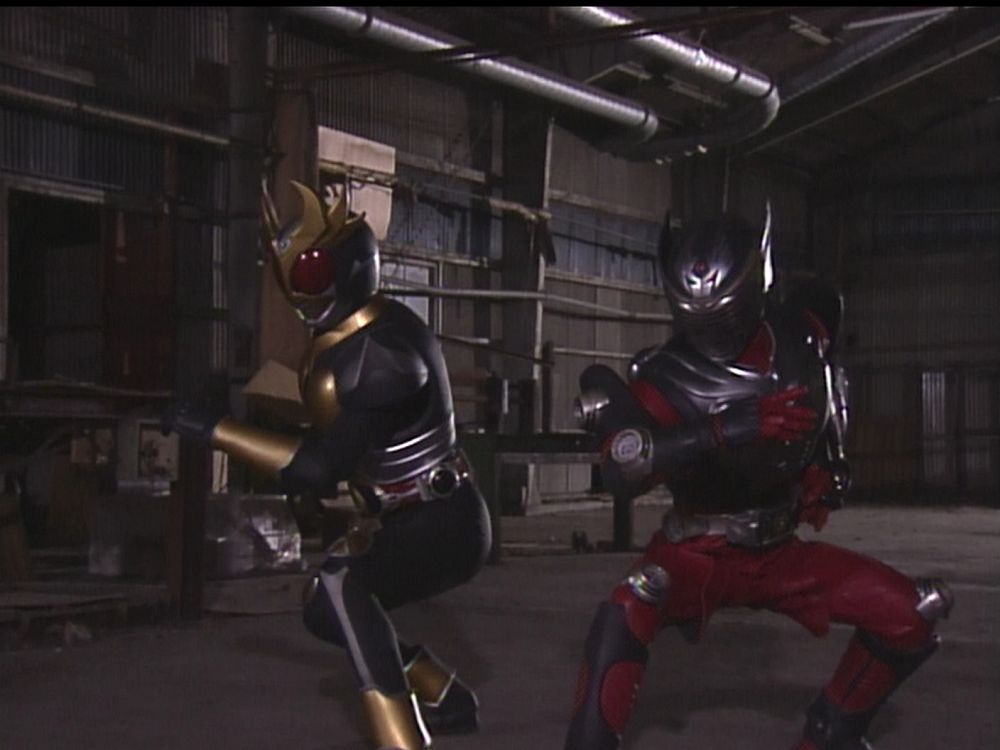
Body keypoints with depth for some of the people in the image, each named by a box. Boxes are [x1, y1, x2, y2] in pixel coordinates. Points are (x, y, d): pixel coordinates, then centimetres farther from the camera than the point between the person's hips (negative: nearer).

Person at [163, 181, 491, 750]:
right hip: (408, 522, 10)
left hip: (443, 527, -10)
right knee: (326, 608, 20)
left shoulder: (387, 354, -26)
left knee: (341, 584, -32)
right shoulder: (346, 338, 3)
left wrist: (213, 429, -27)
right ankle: (448, 698, 36)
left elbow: (320, 467, -30)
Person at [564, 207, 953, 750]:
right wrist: (726, 430, -48)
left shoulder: (801, 333, -9)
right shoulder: (669, 377, -23)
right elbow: (620, 472, -40)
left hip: (779, 551, 5)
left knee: (909, 615, -6)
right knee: (629, 610, -36)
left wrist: (826, 461, 7)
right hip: (698, 552, -4)